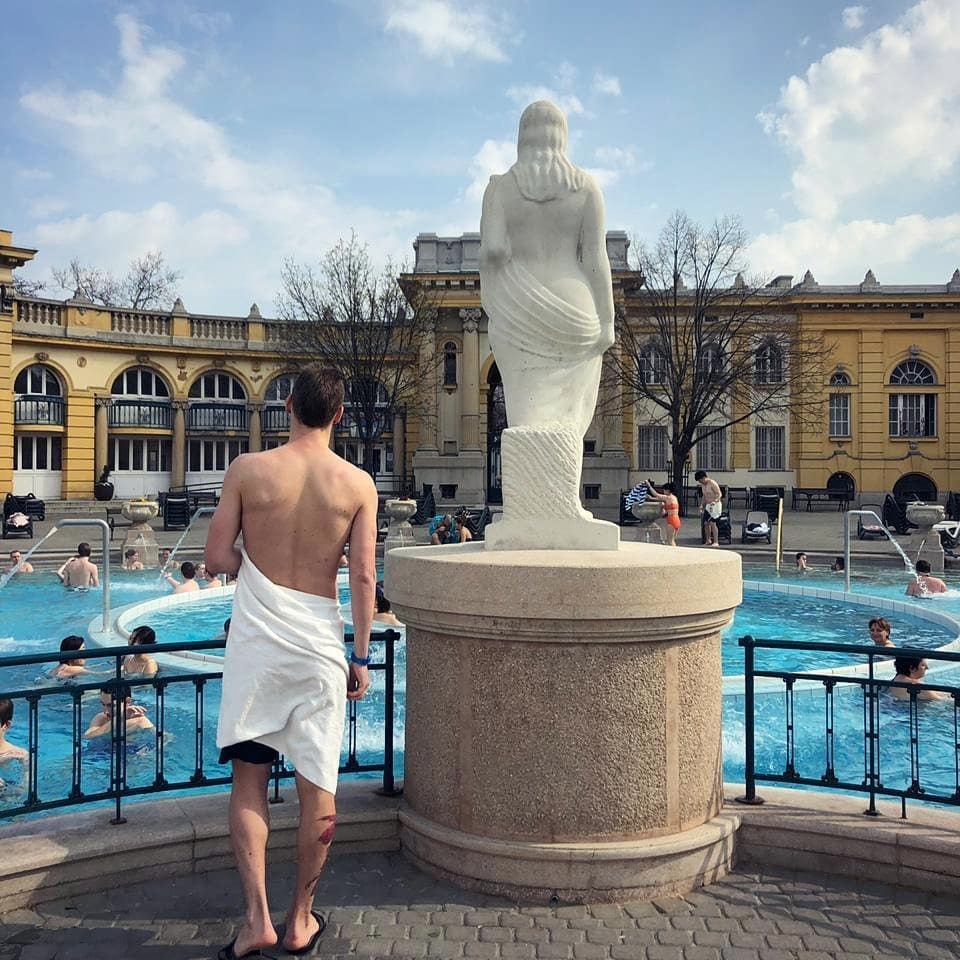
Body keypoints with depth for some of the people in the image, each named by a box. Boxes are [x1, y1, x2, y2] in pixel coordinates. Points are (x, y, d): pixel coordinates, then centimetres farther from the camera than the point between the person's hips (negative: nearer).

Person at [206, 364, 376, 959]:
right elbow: (364, 579, -5)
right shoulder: (358, 484, -4)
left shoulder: (249, 470, -5)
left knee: (249, 777, 13)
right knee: (318, 786, 11)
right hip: (320, 642, 0)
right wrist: (361, 656, 3)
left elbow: (218, 557, -3)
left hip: (257, 639, 0)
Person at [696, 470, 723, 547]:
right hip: (708, 506, 8)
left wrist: (715, 501, -33)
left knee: (712, 523, -15)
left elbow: (719, 494, -18)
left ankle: (716, 542, -15)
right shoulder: (703, 485, 13)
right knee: (706, 523, 6)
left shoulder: (712, 483, -14)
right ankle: (708, 540, 17)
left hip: (715, 505, -8)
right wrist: (703, 505, 18)